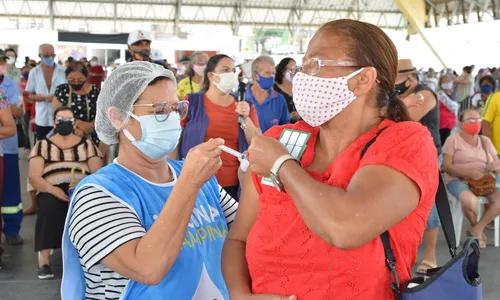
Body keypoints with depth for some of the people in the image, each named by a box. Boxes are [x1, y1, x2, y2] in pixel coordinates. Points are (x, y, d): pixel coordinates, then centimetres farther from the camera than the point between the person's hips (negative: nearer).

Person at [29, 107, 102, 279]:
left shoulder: (87, 145, 16)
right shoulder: (42, 145, 14)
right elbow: (34, 177, 2)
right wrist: (53, 190, -18)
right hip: (52, 192, 0)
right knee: (49, 206, -35)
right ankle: (43, 261, -33)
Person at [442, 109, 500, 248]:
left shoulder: (486, 141, 16)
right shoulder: (453, 140, 0)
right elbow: (446, 166, -9)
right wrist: (468, 173, -24)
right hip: (458, 180, -5)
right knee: (470, 201, -36)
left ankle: (477, 230, -10)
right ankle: (476, 228, -2)